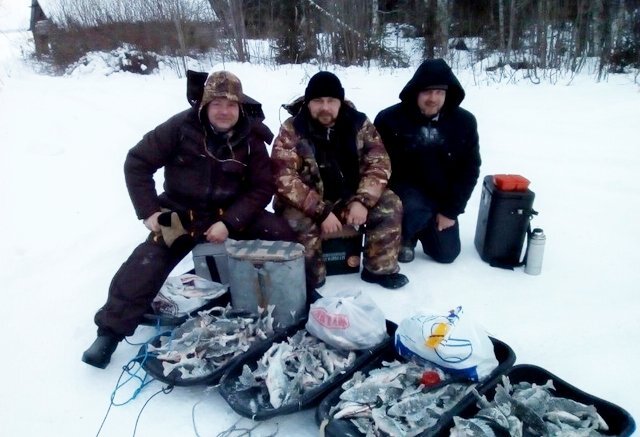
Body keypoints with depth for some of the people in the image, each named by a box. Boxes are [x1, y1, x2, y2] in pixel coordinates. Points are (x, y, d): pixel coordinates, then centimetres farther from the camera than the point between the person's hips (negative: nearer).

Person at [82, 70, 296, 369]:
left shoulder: (250, 138, -6)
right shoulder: (182, 126, -12)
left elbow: (262, 187, -7)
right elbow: (137, 163, -7)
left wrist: (229, 222, -19)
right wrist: (148, 211, -13)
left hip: (231, 214, 2)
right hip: (181, 214, -1)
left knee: (282, 236, -15)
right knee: (147, 263, -20)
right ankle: (111, 330, -4)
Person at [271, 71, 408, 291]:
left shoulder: (358, 123, -4)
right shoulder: (291, 130, -13)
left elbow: (379, 163, -5)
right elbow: (284, 178, -21)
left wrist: (362, 201, -21)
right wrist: (322, 213, -28)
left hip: (350, 198, 3)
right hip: (308, 205, -3)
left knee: (390, 205, -16)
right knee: (298, 223, -33)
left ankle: (379, 268, 3)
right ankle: (309, 282, -7)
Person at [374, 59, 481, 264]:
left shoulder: (464, 122, -8)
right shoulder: (389, 119, -16)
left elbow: (469, 169, -3)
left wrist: (451, 210, -7)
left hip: (441, 197, 4)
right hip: (405, 188, -3)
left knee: (446, 253, 5)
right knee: (415, 210, -36)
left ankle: (424, 227, 36)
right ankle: (402, 238, 1)